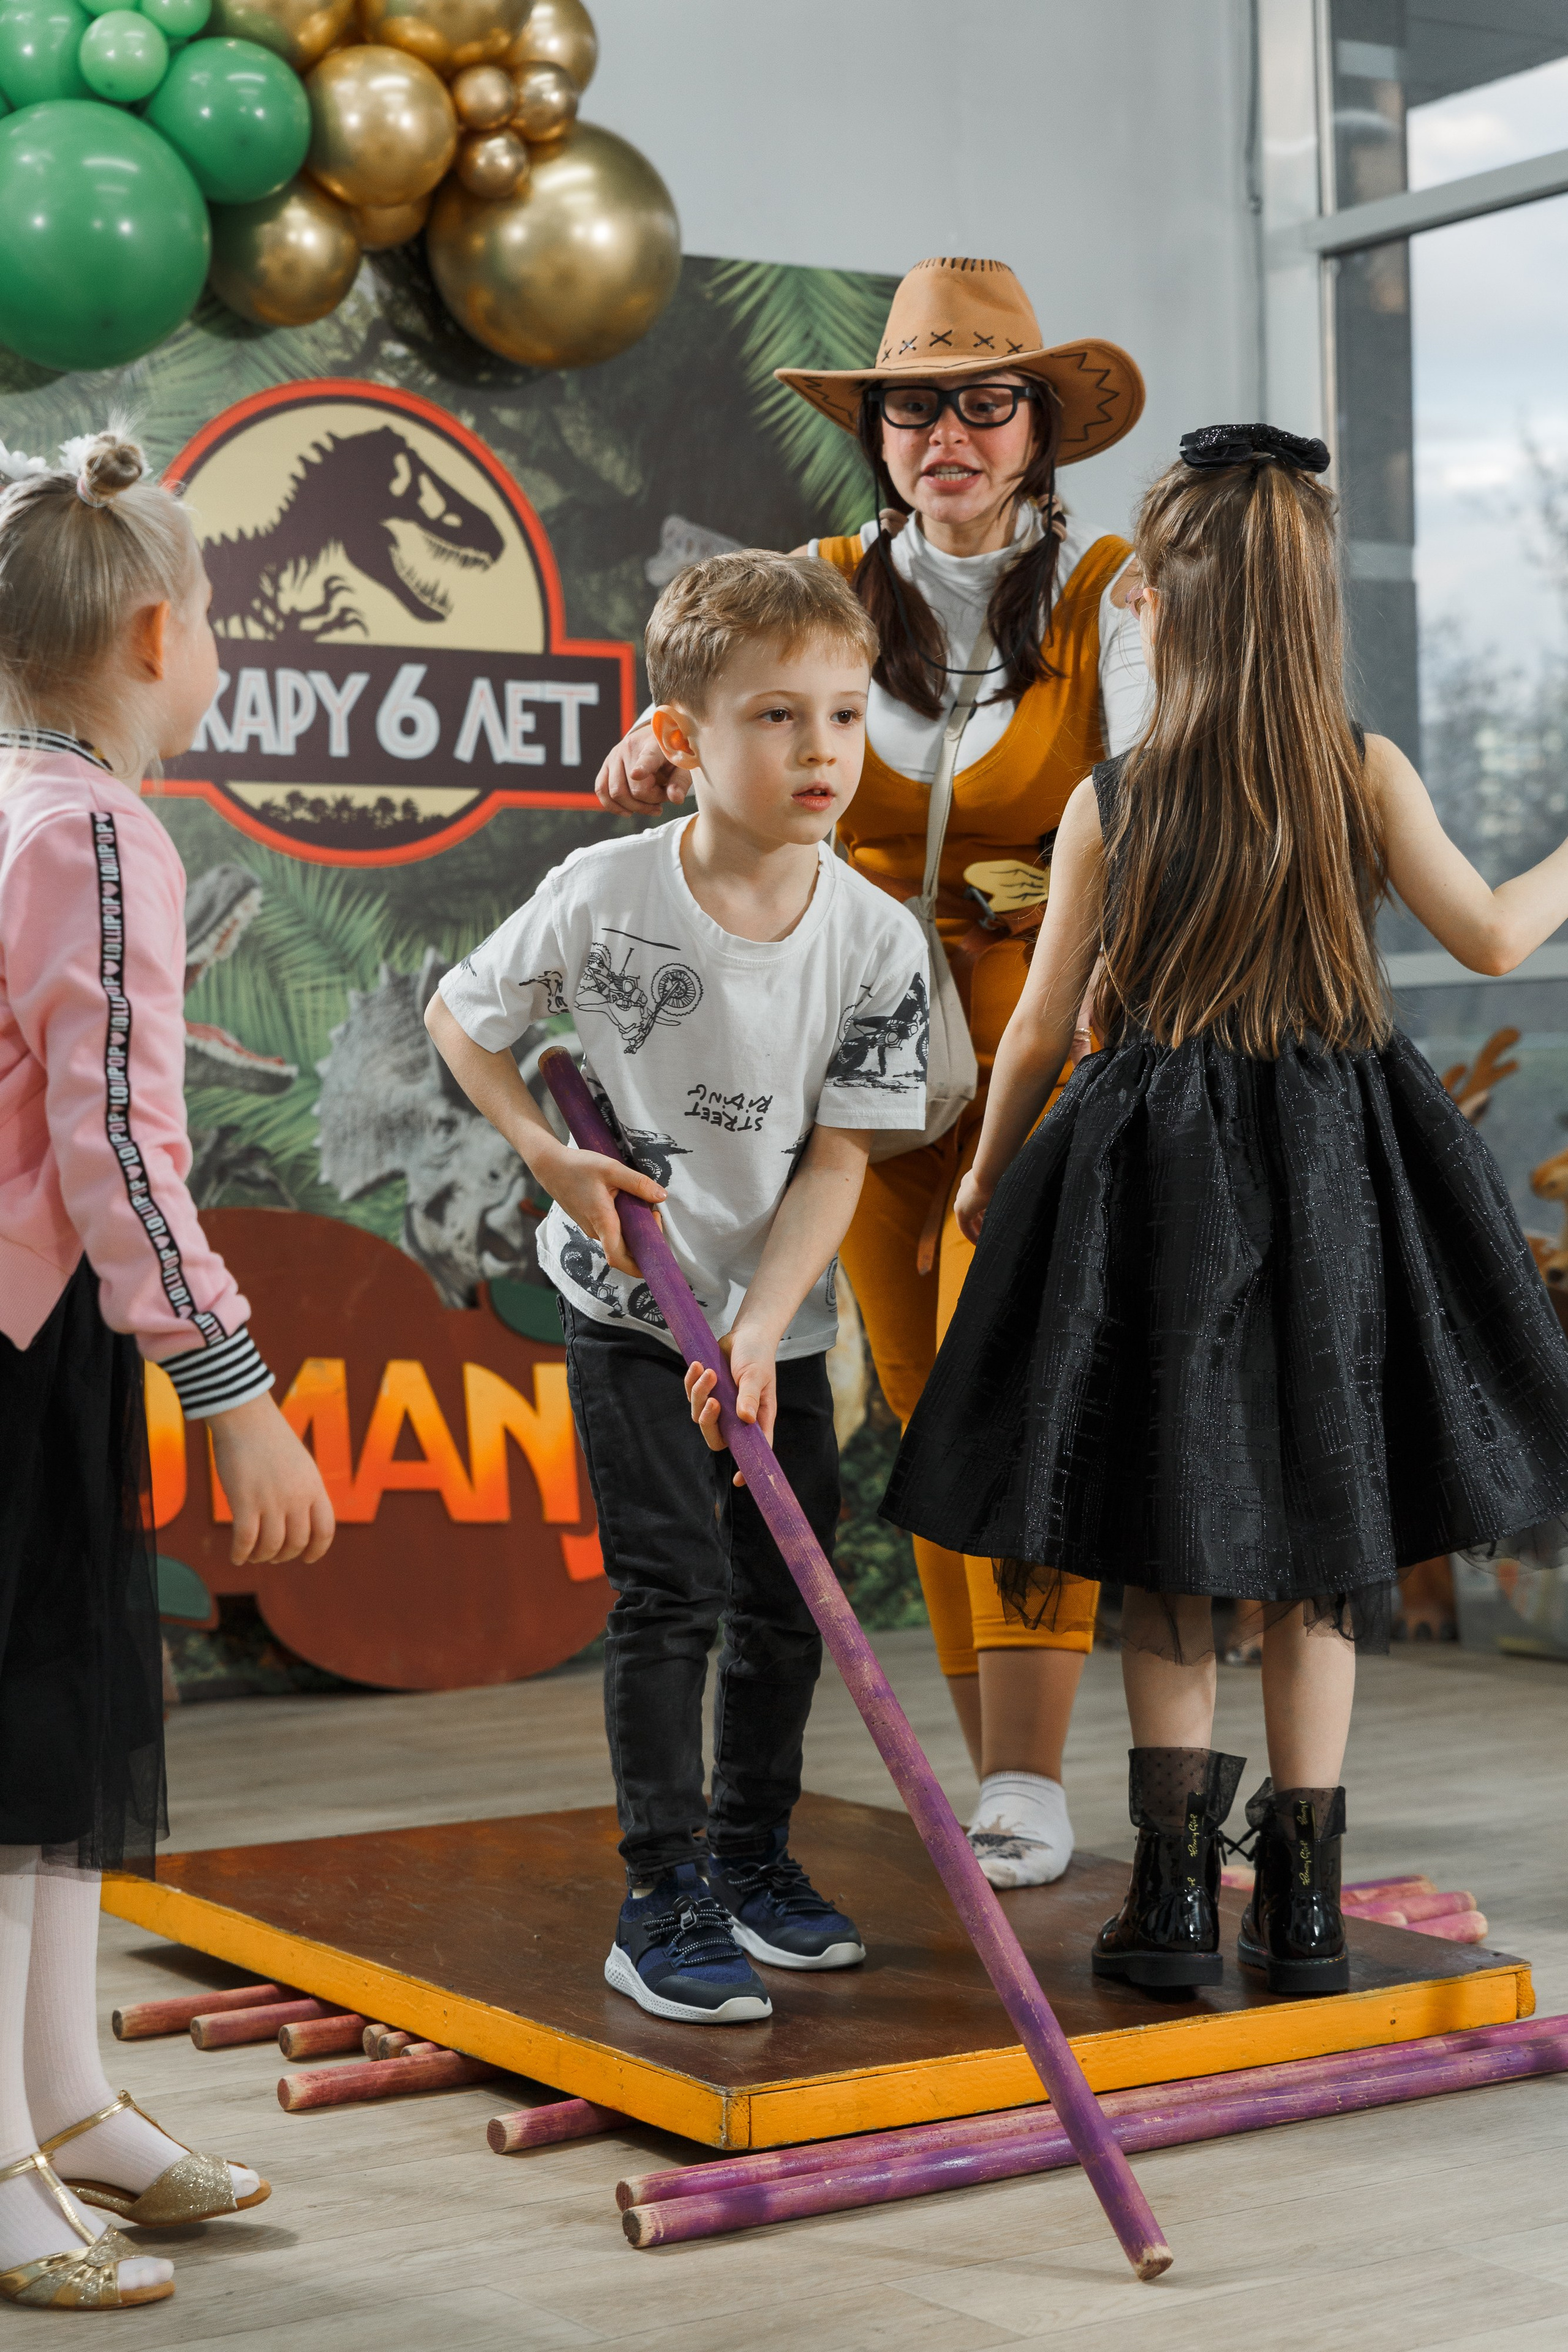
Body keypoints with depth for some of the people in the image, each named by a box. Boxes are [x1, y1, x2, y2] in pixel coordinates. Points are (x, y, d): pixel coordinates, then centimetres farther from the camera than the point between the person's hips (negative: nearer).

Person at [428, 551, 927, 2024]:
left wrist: (757, 1334, -19)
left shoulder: (877, 938, -11)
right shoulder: (603, 896, -17)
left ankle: (753, 1857, 29)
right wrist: (553, 1159, -12)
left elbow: (838, 1157, -11)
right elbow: (460, 1016, 0)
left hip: (782, 1320, 3)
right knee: (671, 1593, -7)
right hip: (629, 1307, -3)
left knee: (787, 1597, 11)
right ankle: (661, 1904, 2)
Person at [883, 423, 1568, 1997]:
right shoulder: (1368, 777, -7)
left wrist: (987, 1173, 16)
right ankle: (1303, 1897, 12)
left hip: (1156, 1178, -1)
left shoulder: (1106, 804, -7)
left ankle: (1175, 1890, 6)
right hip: (1332, 1173, 1)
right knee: (1320, 1545, 9)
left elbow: (1040, 1030, 0)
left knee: (1168, 1561, 9)